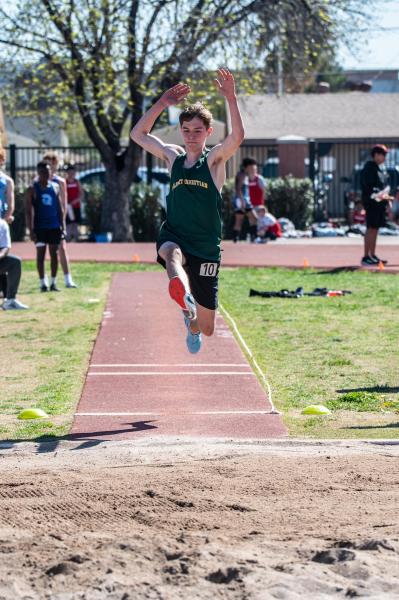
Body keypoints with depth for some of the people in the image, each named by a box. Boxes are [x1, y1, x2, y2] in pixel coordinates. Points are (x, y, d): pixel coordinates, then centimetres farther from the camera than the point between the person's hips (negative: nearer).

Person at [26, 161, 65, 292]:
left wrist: (62, 226, 5)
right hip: (40, 226, -3)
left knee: (54, 253, 4)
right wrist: (31, 230, -13)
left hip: (54, 226, 3)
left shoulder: (55, 187, 8)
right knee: (40, 254, 0)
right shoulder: (33, 189, -4)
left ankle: (53, 282, 10)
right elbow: (29, 211, -6)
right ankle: (43, 283, 4)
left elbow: (60, 208, 12)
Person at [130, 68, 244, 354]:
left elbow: (237, 136, -22)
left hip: (206, 249, -1)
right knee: (171, 253, -40)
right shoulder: (173, 156, 9)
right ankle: (185, 296, -72)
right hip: (174, 237, 1)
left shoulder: (215, 159, -2)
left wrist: (231, 98, -33)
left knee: (206, 327, 7)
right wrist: (162, 104, 2)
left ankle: (192, 323, 46)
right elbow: (138, 134, 13)